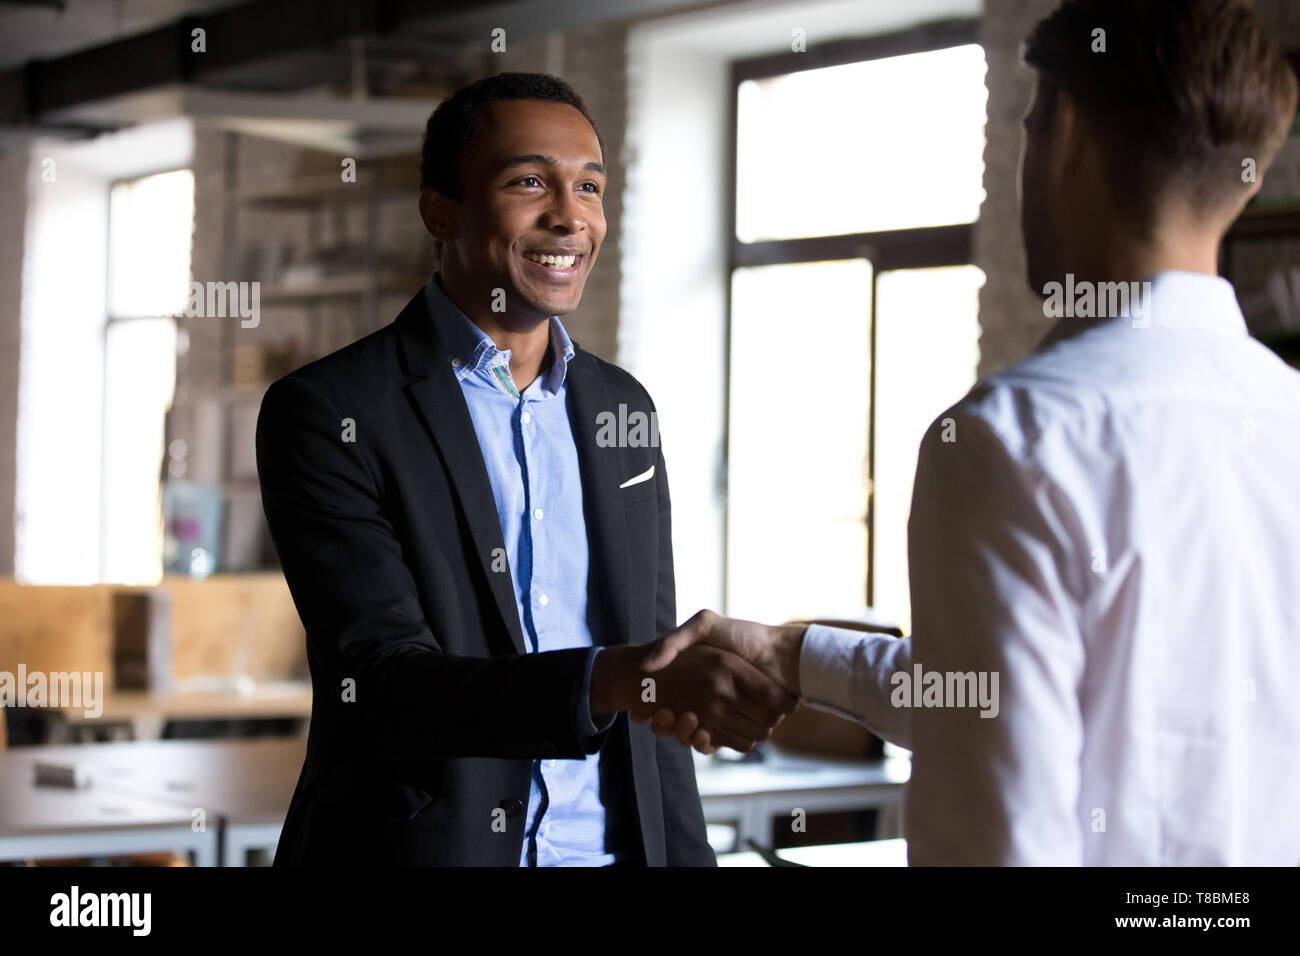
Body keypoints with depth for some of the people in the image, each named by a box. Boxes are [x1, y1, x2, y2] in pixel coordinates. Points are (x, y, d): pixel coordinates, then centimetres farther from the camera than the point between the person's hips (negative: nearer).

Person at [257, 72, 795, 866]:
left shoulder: (623, 408, 7)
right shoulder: (329, 414, -11)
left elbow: (650, 689, 11)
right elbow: (385, 682, -22)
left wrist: (686, 855, 4)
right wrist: (618, 679, -35)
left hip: (614, 845, 5)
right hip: (420, 841, -5)